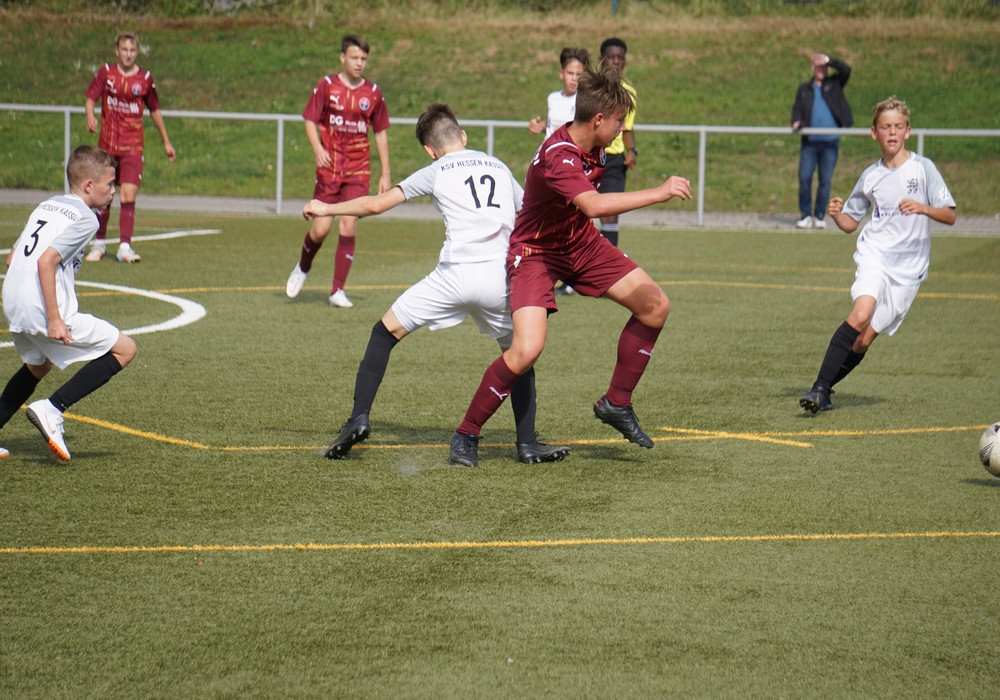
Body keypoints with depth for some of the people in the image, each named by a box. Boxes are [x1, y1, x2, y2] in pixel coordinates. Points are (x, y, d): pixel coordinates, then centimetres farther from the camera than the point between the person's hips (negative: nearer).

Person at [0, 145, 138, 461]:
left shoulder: (46, 206, 19)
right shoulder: (85, 219, -7)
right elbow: (46, 261, -20)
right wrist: (54, 319, -21)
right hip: (45, 309, -9)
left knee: (38, 365, 34)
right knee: (124, 349, 0)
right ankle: (52, 409, -8)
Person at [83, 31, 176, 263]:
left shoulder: (145, 78, 2)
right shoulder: (105, 73, 1)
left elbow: (155, 110, 12)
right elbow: (91, 98, 1)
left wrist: (166, 142, 17)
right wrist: (90, 117, -22)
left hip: (133, 146, -1)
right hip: (107, 144, 1)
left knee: (128, 196, -12)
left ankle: (124, 247, -12)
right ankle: (100, 242, 23)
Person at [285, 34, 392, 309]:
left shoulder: (373, 93, 3)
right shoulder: (327, 86, -2)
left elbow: (381, 133, 11)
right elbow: (310, 121, 1)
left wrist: (385, 173, 9)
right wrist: (318, 150, -18)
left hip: (358, 171, 1)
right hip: (329, 168, -1)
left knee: (349, 226, -6)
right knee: (320, 228, -5)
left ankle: (338, 291, 2)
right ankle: (303, 268, 27)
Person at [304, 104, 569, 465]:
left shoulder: (436, 172, 12)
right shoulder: (499, 168, 22)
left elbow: (376, 204, 9)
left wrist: (326, 209, 23)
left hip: (455, 274, -3)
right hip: (501, 276, 3)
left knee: (384, 333, 14)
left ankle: (359, 418, 2)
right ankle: (528, 443, 13)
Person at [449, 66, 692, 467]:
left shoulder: (592, 146, -4)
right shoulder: (557, 157, -32)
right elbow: (593, 205, -48)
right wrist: (659, 193, -45)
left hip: (580, 243, 9)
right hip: (536, 251, -8)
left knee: (654, 305, 0)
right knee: (527, 348, -24)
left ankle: (616, 404, 15)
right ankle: (466, 435, -5)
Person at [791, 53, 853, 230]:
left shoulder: (834, 84, 10)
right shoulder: (804, 89, 15)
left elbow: (846, 70, -5)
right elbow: (797, 108, 9)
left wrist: (828, 60, -9)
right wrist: (796, 122, -11)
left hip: (830, 142, -1)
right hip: (810, 141, 1)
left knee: (825, 180, 1)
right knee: (804, 177, -5)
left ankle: (819, 216, 9)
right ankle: (806, 215, 4)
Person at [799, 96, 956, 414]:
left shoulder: (923, 168, 0)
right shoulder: (870, 176, 8)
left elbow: (950, 216, -1)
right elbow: (850, 223, 16)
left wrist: (922, 207, -19)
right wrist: (836, 214, -6)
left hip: (909, 268, 0)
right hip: (874, 255, 0)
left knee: (864, 339, -4)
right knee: (860, 315, -26)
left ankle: (825, 389, 16)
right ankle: (820, 389, -25)